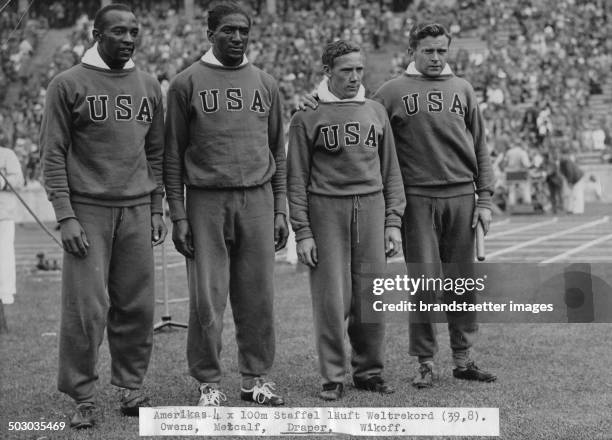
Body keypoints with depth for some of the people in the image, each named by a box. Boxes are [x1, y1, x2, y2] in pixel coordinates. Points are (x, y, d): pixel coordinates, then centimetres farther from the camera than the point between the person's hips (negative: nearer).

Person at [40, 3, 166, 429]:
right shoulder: (69, 85, -1)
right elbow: (53, 154, -3)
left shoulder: (149, 86, 12)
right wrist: (66, 216, -9)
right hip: (89, 210, -4)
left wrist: (158, 209, 11)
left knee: (137, 307, 4)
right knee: (86, 307, -7)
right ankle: (83, 398, 2)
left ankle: (132, 390, 15)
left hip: (137, 210, 4)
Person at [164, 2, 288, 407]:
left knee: (258, 296, 4)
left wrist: (280, 210, 9)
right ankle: (209, 383, 8)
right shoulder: (187, 83, 3)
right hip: (206, 201, -3)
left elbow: (278, 151, 15)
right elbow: (173, 153, 3)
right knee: (208, 298, -2)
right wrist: (178, 214, -3)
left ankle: (256, 378, 15)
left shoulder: (266, 84, 13)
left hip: (258, 200, 3)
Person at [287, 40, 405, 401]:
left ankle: (369, 371, 16)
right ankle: (333, 377, 5)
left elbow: (391, 170, 16)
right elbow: (297, 178, 1)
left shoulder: (376, 112, 13)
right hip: (326, 209, -3)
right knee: (331, 298, -4)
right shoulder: (308, 116, 2)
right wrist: (302, 230, -6)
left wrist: (393, 221, 8)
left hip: (371, 206, 3)